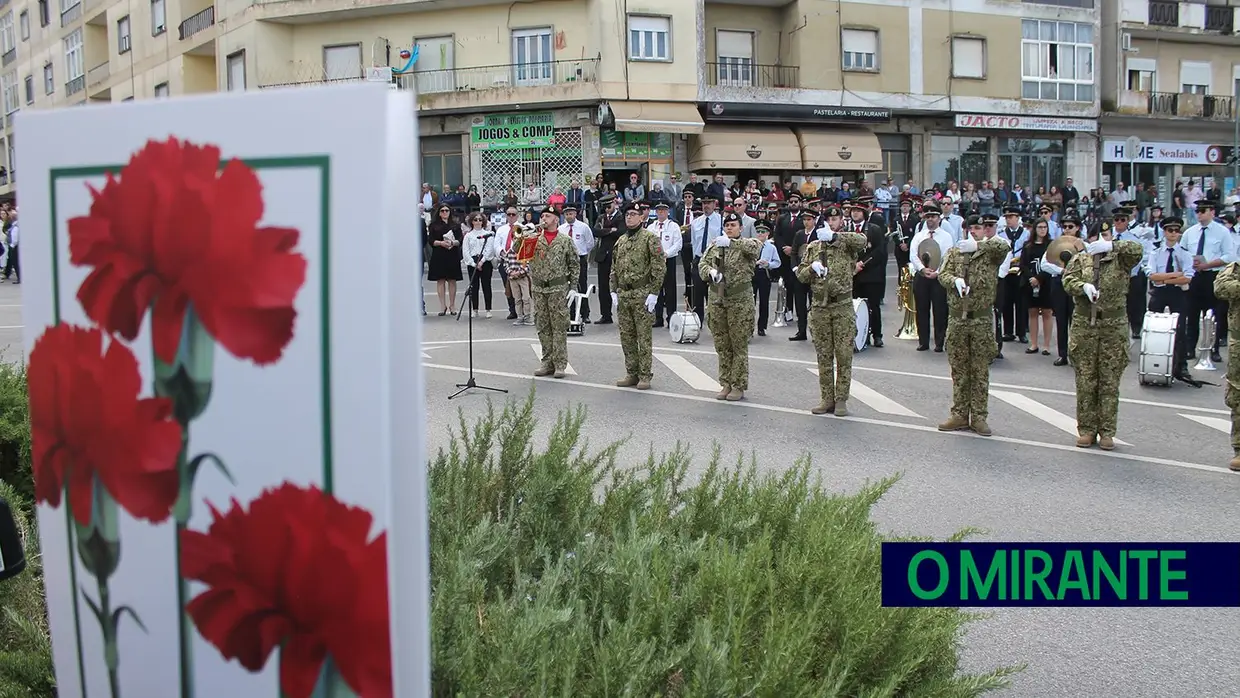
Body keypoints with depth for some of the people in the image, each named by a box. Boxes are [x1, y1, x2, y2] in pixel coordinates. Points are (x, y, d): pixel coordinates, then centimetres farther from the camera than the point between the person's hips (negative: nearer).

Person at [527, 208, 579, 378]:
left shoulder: (566, 241, 1)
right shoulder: (534, 239, 7)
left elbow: (574, 264, 5)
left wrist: (572, 285, -1)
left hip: (558, 289, -3)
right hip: (538, 288, 3)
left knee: (559, 326, -1)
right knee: (542, 326, 8)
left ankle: (560, 364, 3)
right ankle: (547, 362, 16)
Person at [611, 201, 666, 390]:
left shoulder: (650, 238, -6)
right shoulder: (621, 240, 15)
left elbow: (659, 266, -11)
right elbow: (615, 268, 19)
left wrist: (654, 293, -15)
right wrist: (614, 292, 11)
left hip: (642, 294, -7)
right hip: (623, 294, 7)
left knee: (643, 337, -3)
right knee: (626, 337, 9)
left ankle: (645, 376, 3)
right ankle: (631, 374, 18)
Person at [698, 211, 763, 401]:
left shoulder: (746, 245, -1)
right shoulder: (714, 245, 11)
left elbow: (755, 246, -23)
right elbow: (702, 264, 4)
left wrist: (731, 242, -35)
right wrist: (710, 271, -19)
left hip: (740, 300, -4)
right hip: (717, 298, 4)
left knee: (740, 346, 1)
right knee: (721, 346, 10)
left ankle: (739, 387, 8)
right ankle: (726, 384, 19)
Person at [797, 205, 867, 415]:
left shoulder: (848, 243, 2)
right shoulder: (813, 247, 12)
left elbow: (862, 240, -22)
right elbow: (800, 275, 10)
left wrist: (834, 236, -31)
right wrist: (812, 268, -11)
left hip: (843, 306, -3)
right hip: (819, 306, 3)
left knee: (844, 355, -1)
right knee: (823, 355, 7)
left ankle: (841, 399, 6)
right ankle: (827, 398, 14)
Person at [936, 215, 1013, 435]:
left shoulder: (991, 252, 2)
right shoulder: (954, 252, 11)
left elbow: (1004, 245, -21)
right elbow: (943, 274, -2)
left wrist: (977, 246, -26)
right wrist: (955, 281, -22)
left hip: (982, 319, -2)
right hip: (957, 317, 3)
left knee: (980, 370, 3)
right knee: (958, 370, 8)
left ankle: (978, 417, 9)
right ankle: (959, 415, 16)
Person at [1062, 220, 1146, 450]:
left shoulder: (1121, 258, 5)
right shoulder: (1079, 259, 8)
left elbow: (1137, 250, -15)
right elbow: (1068, 280, -8)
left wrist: (1110, 246, -23)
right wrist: (1084, 286, -27)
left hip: (1114, 327, -1)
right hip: (1084, 325, 1)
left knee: (1110, 381, 2)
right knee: (1085, 381, 4)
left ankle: (1107, 431, 9)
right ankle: (1086, 429, 12)